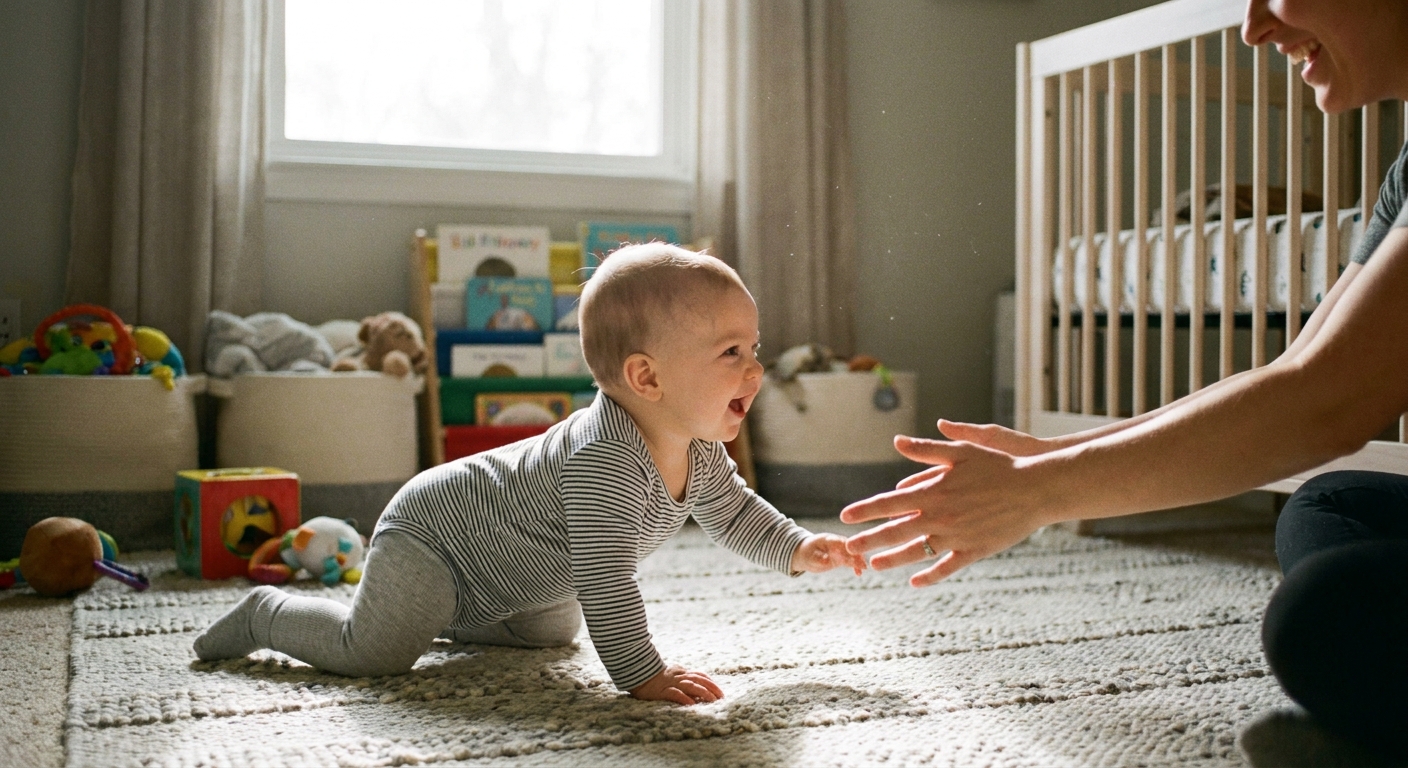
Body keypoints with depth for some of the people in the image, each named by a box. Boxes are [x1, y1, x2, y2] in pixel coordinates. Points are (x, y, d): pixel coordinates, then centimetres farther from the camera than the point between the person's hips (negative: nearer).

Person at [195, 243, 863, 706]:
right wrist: (641, 674, -36)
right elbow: (604, 575, -40)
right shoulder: (605, 459, -40)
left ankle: (445, 617, 39)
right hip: (430, 532, -9)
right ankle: (269, 614, 8)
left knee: (554, 632, 28)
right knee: (371, 653, -18)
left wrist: (796, 549, -3)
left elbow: (734, 510, 10)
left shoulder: (699, 454, -9)